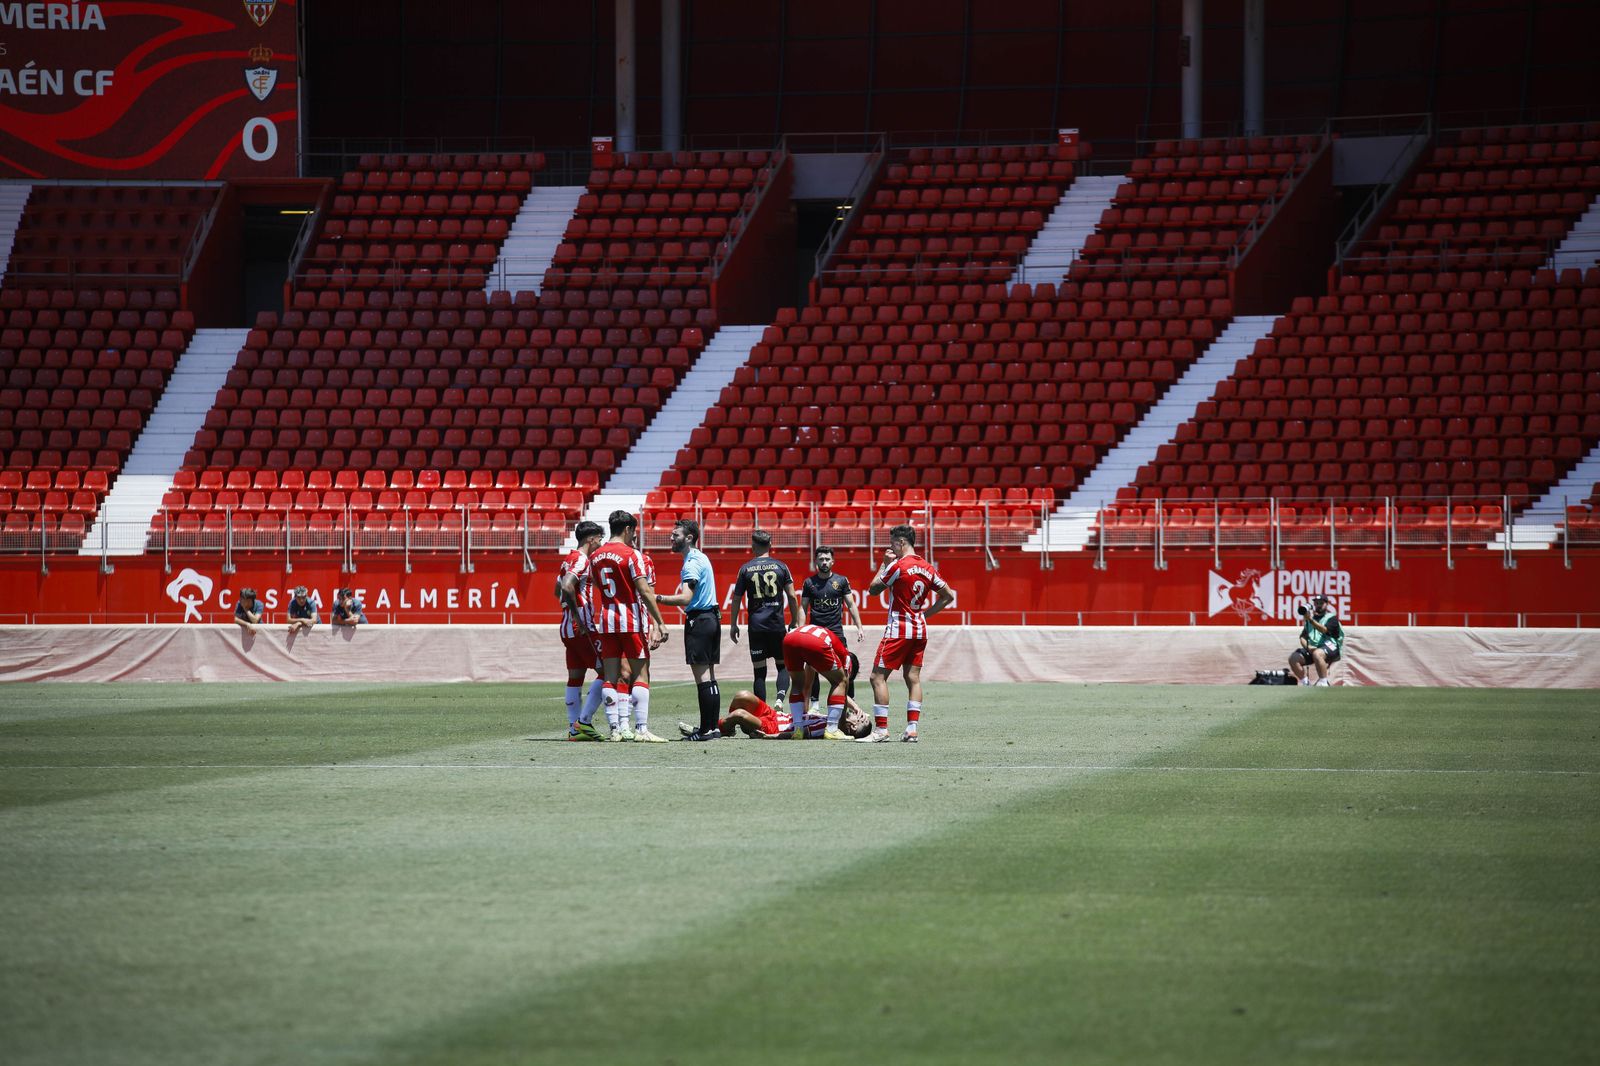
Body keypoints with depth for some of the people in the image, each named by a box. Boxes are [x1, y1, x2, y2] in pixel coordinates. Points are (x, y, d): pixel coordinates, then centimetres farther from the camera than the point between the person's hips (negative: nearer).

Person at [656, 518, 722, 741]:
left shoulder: (692, 563, -14)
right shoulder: (701, 558, 17)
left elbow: (685, 598, -24)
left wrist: (657, 599, -25)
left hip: (698, 621, -10)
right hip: (711, 618, 10)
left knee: (702, 677, -9)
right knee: (709, 677, 10)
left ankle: (706, 729, -11)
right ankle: (712, 727, 11)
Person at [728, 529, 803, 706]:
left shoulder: (745, 569, 2)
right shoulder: (781, 567, 2)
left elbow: (737, 598, 4)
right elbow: (792, 597, 0)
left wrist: (733, 625, 13)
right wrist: (794, 622, 10)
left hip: (756, 625, 0)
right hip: (777, 625, 0)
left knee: (759, 670, 4)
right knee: (783, 665, 10)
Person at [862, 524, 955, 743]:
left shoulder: (898, 565, -12)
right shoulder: (928, 568, 8)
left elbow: (873, 590, -3)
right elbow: (948, 596, 13)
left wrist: (884, 564, 5)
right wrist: (925, 613, 15)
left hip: (898, 630, -7)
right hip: (920, 630, 7)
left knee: (878, 677, -4)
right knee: (913, 679, 8)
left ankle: (881, 729, -8)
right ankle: (912, 729, 1)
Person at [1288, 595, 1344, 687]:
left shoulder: (1332, 618, 7)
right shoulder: (1310, 619, 23)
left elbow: (1324, 630, -14)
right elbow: (1303, 637, 16)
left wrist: (1310, 620, -26)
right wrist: (1307, 646, -6)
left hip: (1330, 647, -5)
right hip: (1311, 649, 5)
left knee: (1317, 653, -40)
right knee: (1293, 658, -20)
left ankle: (1324, 684, -36)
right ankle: (1305, 684, -10)